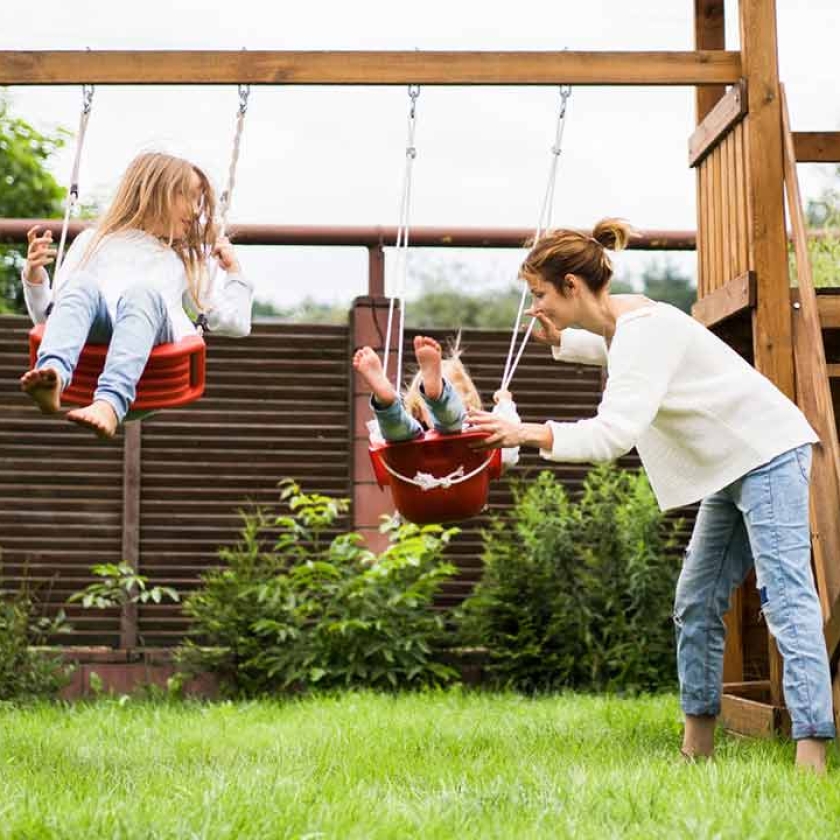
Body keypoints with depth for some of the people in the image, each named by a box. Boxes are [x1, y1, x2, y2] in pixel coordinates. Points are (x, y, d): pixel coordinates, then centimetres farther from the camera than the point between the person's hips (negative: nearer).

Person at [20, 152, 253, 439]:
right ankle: (53, 376, -60)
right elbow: (48, 314, 24)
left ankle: (111, 403, -61)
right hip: (95, 329, 0)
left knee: (141, 292, -36)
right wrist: (34, 275, 7)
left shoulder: (186, 262, 39)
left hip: (155, 329, 0)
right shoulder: (93, 241, 33)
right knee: (81, 284, -33)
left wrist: (233, 272, 32)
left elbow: (235, 324, 33)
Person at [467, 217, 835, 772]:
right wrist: (560, 340, 14)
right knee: (697, 603, 10)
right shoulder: (620, 323, 7)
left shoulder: (644, 330, -22)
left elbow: (615, 433, -35)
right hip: (732, 465, 10)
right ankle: (698, 742, 15)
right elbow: (612, 352, 35)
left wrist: (529, 433, -40)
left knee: (785, 593, -18)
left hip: (768, 454, -10)